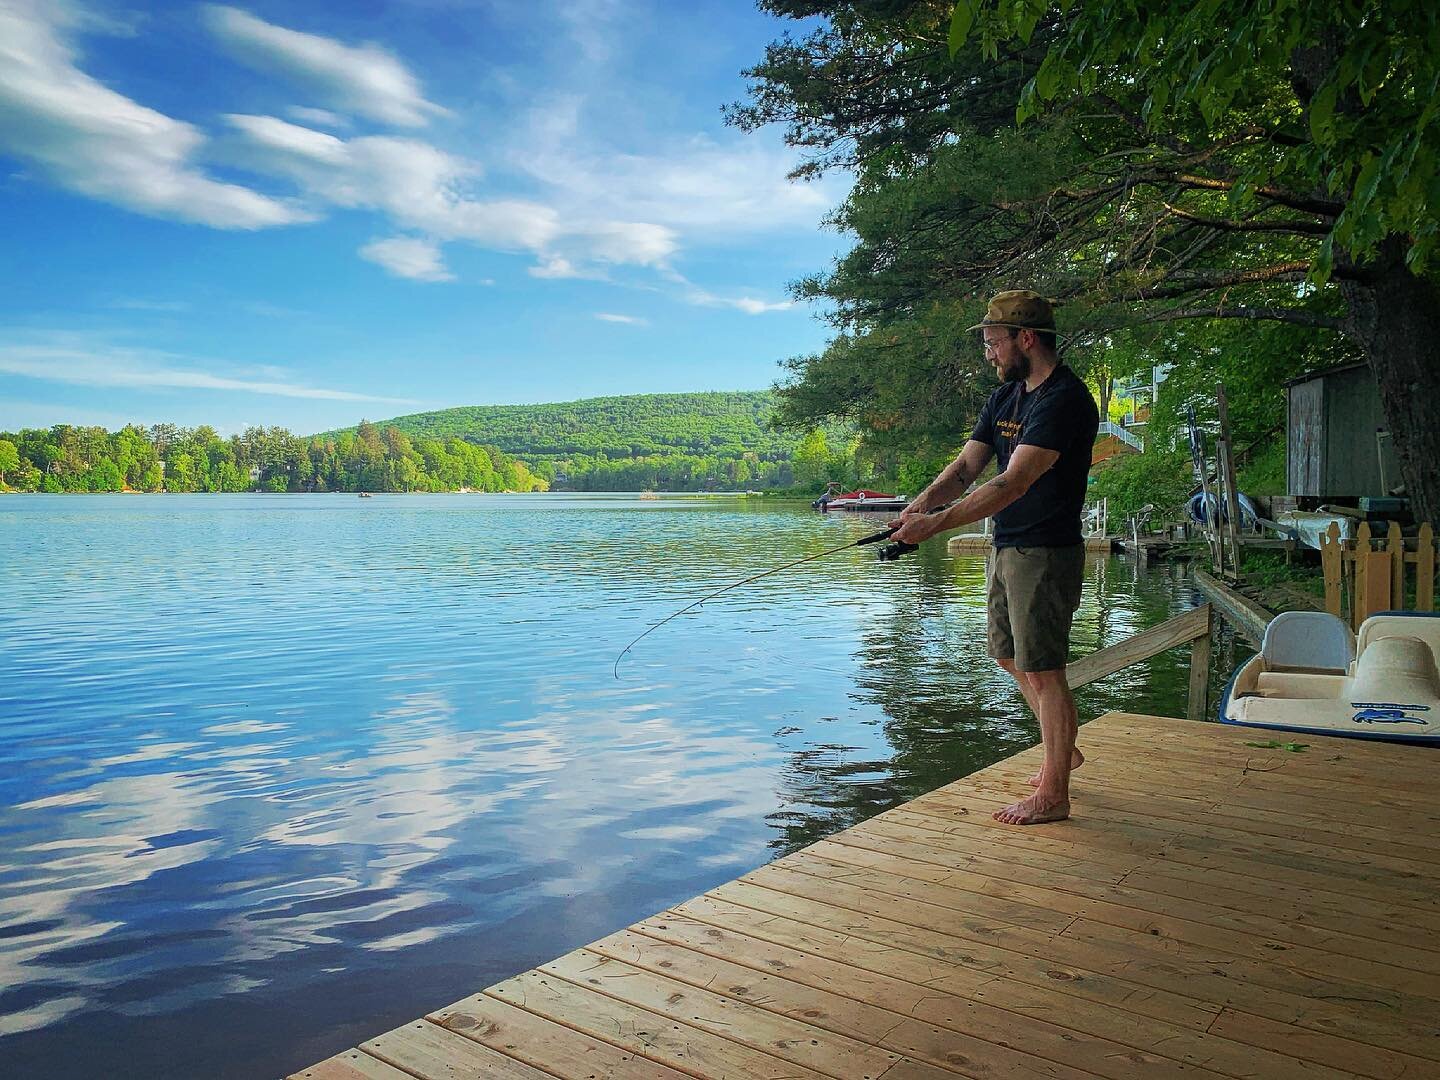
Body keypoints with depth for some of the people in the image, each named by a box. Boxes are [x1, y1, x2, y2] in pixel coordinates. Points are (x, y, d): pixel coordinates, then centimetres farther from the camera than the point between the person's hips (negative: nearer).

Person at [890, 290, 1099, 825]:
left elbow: (1013, 484, -28)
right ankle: (1063, 750, 39)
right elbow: (966, 466, 6)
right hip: (1007, 547, 10)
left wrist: (935, 524, -32)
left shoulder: (1065, 399, -19)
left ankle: (1053, 796, 10)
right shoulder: (1005, 396, 11)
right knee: (1010, 656, 20)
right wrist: (923, 502, -14)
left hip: (1046, 552, -10)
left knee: (1043, 669, -3)